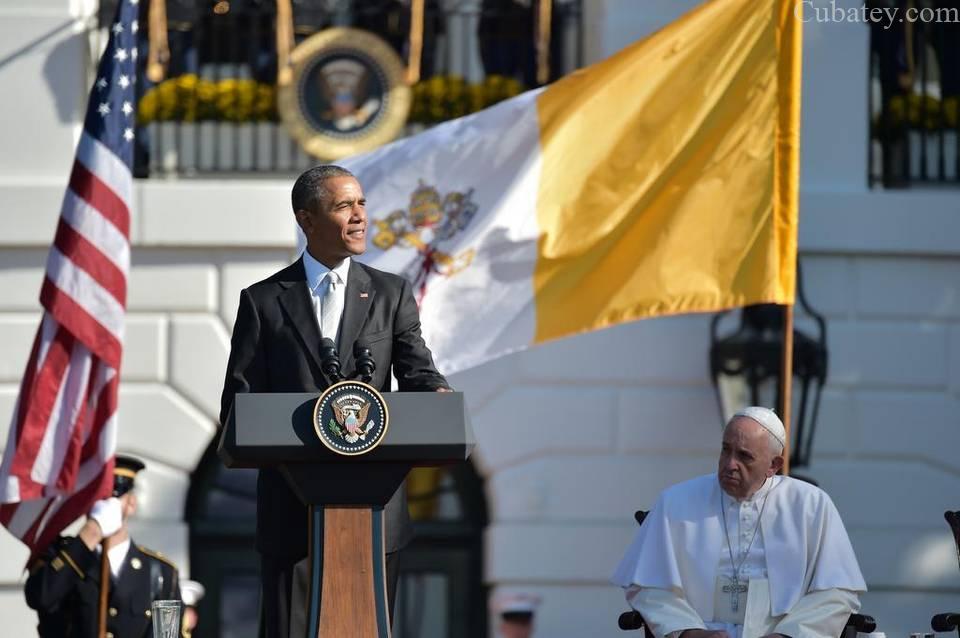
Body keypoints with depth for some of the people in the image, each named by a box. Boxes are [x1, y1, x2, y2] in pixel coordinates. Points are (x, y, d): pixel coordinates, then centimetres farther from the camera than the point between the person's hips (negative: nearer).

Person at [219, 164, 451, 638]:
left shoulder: (391, 294, 11)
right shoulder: (263, 301, 6)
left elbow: (417, 371, 1)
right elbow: (238, 405, 2)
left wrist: (437, 395, -24)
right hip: (290, 505, -1)